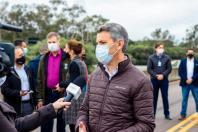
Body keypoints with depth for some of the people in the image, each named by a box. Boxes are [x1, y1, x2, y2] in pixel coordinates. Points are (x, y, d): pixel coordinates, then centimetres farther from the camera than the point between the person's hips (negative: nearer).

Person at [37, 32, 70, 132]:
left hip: (62, 93, -3)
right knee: (46, 122, 11)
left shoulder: (66, 58, -4)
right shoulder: (44, 59, 7)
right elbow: (40, 80, 8)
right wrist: (40, 98, 4)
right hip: (47, 94, 3)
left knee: (61, 121, 10)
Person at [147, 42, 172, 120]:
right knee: (154, 97, 7)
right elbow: (149, 69, -2)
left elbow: (169, 69, 0)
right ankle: (153, 114, 16)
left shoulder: (167, 58, 3)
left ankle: (167, 114, 13)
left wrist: (163, 75, -14)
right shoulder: (151, 58, 0)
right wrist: (156, 76, -13)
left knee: (165, 97, 5)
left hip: (164, 80, 1)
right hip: (154, 80, 0)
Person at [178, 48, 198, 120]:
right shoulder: (183, 61, 6)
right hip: (185, 83, 0)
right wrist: (186, 80, -11)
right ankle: (183, 114, 8)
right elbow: (180, 72, -1)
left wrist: (192, 79, -14)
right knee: (184, 99, 3)